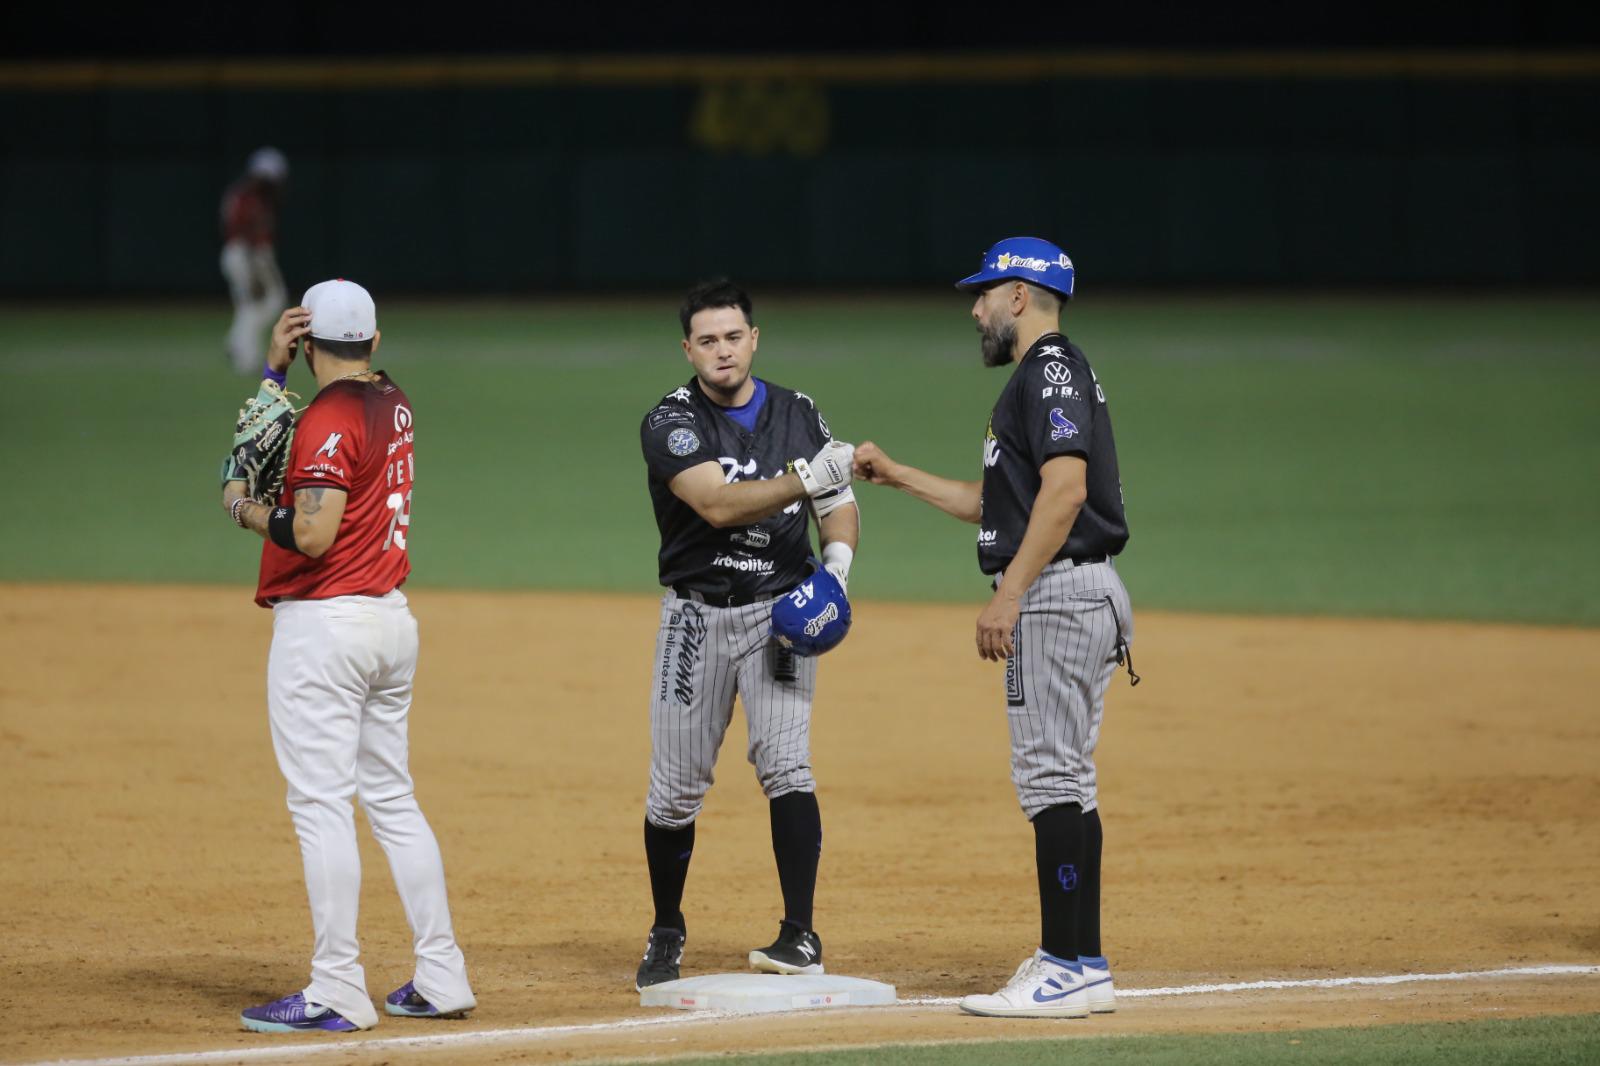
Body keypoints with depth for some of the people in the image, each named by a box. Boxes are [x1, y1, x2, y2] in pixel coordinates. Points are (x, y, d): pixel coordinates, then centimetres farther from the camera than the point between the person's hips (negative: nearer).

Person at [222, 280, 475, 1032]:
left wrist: (243, 508, -6)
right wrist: (273, 367, 11)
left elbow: (312, 533, -22)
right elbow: (272, 447, 23)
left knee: (321, 805, -6)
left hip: (323, 628, -9)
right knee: (391, 796, 14)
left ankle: (337, 994, -8)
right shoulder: (393, 404, 12)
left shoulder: (329, 420, -15)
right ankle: (441, 977, 15)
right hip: (392, 619, 9)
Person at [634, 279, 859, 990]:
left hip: (779, 612, 1)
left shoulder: (798, 415, 4)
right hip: (695, 617, -1)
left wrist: (837, 563, -11)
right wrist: (805, 480, -36)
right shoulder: (671, 423, -9)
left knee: (785, 764, -16)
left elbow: (838, 505, 11)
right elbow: (718, 504, -24)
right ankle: (667, 934, 23)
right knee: (675, 790, 3)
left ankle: (801, 937, -16)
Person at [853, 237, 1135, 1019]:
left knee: (1051, 777, -11)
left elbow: (1065, 488, -23)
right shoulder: (1037, 377, 22)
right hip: (1064, 596, 11)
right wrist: (899, 476, 31)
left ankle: (1072, 972, -13)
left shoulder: (1051, 370, -11)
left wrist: (1009, 596, -25)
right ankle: (1073, 960, 15)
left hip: (1057, 594, -11)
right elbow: (998, 503, 29)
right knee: (1061, 782, 12)